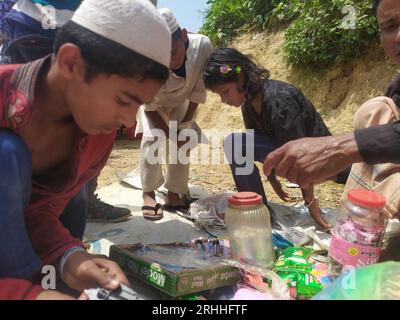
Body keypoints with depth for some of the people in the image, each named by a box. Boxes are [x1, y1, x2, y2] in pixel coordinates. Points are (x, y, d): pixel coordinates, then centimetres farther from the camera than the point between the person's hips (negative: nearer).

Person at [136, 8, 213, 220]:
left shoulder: (203, 46, -38)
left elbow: (199, 90, -22)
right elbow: (150, 105, -25)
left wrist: (185, 123, -17)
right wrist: (170, 135, -22)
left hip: (182, 101, 2)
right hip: (154, 102, -2)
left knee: (183, 143, -4)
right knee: (152, 138, -20)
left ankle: (174, 195, 9)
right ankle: (148, 194, -8)